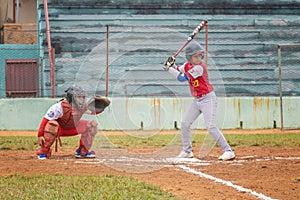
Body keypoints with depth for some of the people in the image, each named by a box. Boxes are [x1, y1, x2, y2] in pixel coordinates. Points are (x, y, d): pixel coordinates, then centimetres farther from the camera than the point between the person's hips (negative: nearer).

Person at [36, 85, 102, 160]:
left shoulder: (83, 105, -16)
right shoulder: (59, 107, -32)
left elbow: (94, 111, 2)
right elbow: (45, 120, -30)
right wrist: (40, 135, -37)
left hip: (73, 129, 5)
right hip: (60, 129, -5)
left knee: (92, 124, -8)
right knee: (52, 124, -39)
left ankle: (82, 151, 3)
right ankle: (43, 152, -22)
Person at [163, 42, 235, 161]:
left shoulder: (199, 67, -21)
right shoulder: (188, 65, 4)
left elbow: (182, 77, -23)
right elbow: (178, 71, 19)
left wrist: (169, 68, -15)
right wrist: (172, 64, -2)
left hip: (208, 98, -9)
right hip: (197, 100, 9)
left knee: (210, 127, -18)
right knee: (185, 124, 12)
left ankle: (228, 151, -17)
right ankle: (187, 151, 27)